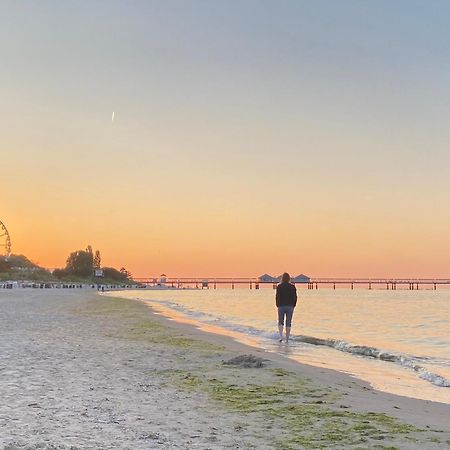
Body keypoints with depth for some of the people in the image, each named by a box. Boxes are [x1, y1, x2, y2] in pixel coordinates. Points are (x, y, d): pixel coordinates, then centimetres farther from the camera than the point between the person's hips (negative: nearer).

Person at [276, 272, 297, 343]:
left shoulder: (279, 286, -4)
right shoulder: (292, 287, -1)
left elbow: (277, 297, -5)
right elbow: (295, 297, 0)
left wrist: (278, 305, 7)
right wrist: (293, 306, 10)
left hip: (281, 306, -1)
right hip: (290, 306, 1)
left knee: (280, 322, 11)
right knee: (288, 323, 8)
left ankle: (281, 337, -8)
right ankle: (287, 339, 8)